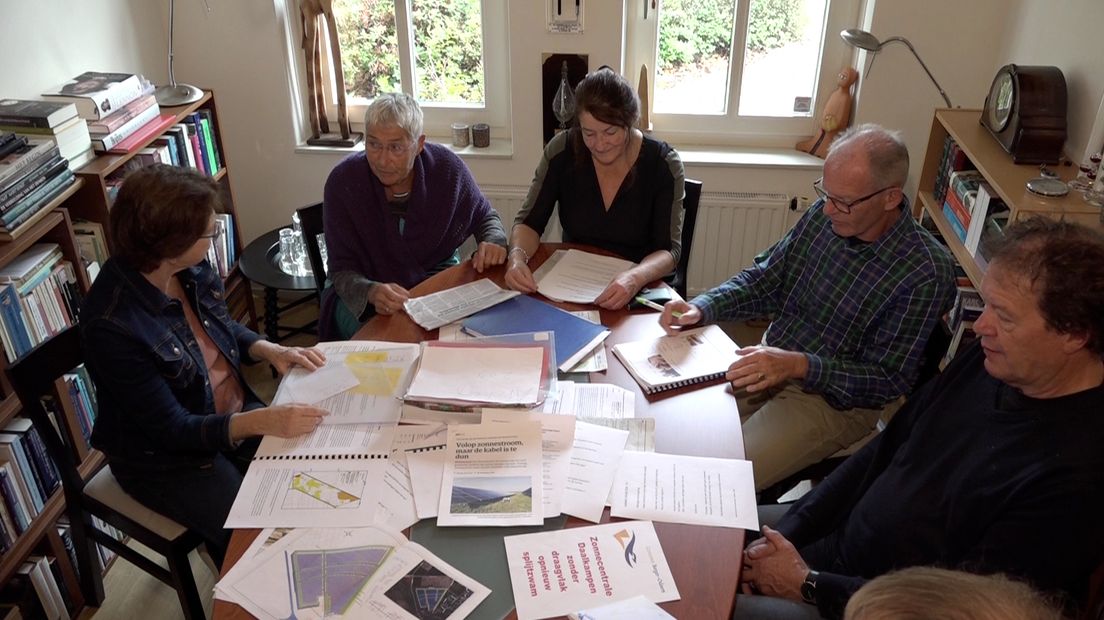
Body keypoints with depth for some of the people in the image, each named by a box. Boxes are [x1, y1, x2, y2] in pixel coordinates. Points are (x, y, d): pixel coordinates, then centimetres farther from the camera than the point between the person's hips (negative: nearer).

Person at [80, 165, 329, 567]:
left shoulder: (191, 270, -12)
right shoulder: (113, 324, -31)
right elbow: (171, 429, -26)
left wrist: (270, 350, -10)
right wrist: (262, 421, -39)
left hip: (235, 415, 7)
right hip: (166, 459, -6)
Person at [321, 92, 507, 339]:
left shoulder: (447, 168, -13)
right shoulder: (343, 181, -18)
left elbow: (485, 217, 6)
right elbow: (342, 270, -15)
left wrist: (494, 242, -19)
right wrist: (371, 292, -39)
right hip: (365, 289, -1)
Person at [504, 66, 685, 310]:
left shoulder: (663, 163, -13)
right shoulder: (562, 150, -9)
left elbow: (669, 250, -14)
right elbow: (528, 222, -3)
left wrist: (635, 277, -36)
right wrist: (517, 257, -26)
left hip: (638, 291, -1)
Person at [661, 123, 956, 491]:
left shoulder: (925, 273, -21)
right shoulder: (824, 215, -4)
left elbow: (890, 379, -17)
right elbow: (763, 280, 6)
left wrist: (799, 365, -29)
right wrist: (701, 308, -12)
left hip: (834, 400, -6)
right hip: (769, 362, 6)